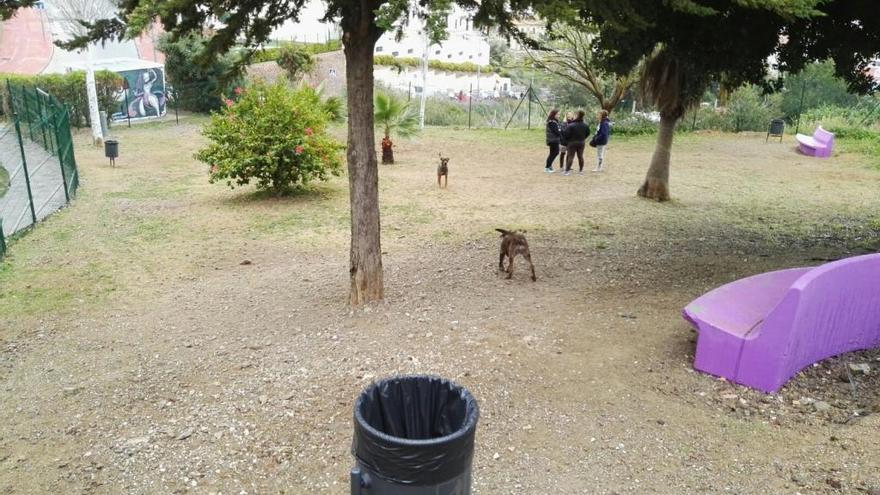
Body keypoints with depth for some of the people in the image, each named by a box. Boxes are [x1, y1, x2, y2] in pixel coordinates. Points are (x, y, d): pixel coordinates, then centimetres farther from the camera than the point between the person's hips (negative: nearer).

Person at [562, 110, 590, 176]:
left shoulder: (570, 125, -18)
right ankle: (581, 170, 17)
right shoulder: (585, 125, 0)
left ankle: (567, 171, -4)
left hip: (572, 142, -4)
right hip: (582, 143, 4)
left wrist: (567, 140, 1)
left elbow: (567, 134, -17)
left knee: (570, 156, -1)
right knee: (580, 156, 11)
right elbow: (587, 133, 9)